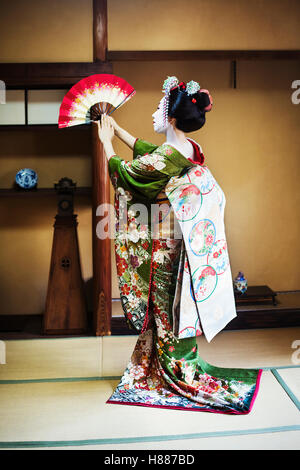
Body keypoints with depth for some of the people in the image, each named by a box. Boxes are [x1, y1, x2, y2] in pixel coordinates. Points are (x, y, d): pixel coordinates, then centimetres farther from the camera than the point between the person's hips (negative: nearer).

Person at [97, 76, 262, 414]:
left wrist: (107, 143, 4)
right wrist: (115, 128, 25)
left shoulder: (170, 154, -23)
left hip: (165, 243, -9)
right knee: (164, 305, 19)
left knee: (165, 308, 5)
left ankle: (178, 373, 21)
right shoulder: (189, 148, 5)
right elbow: (144, 150, 20)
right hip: (172, 237, 9)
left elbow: (124, 172, -12)